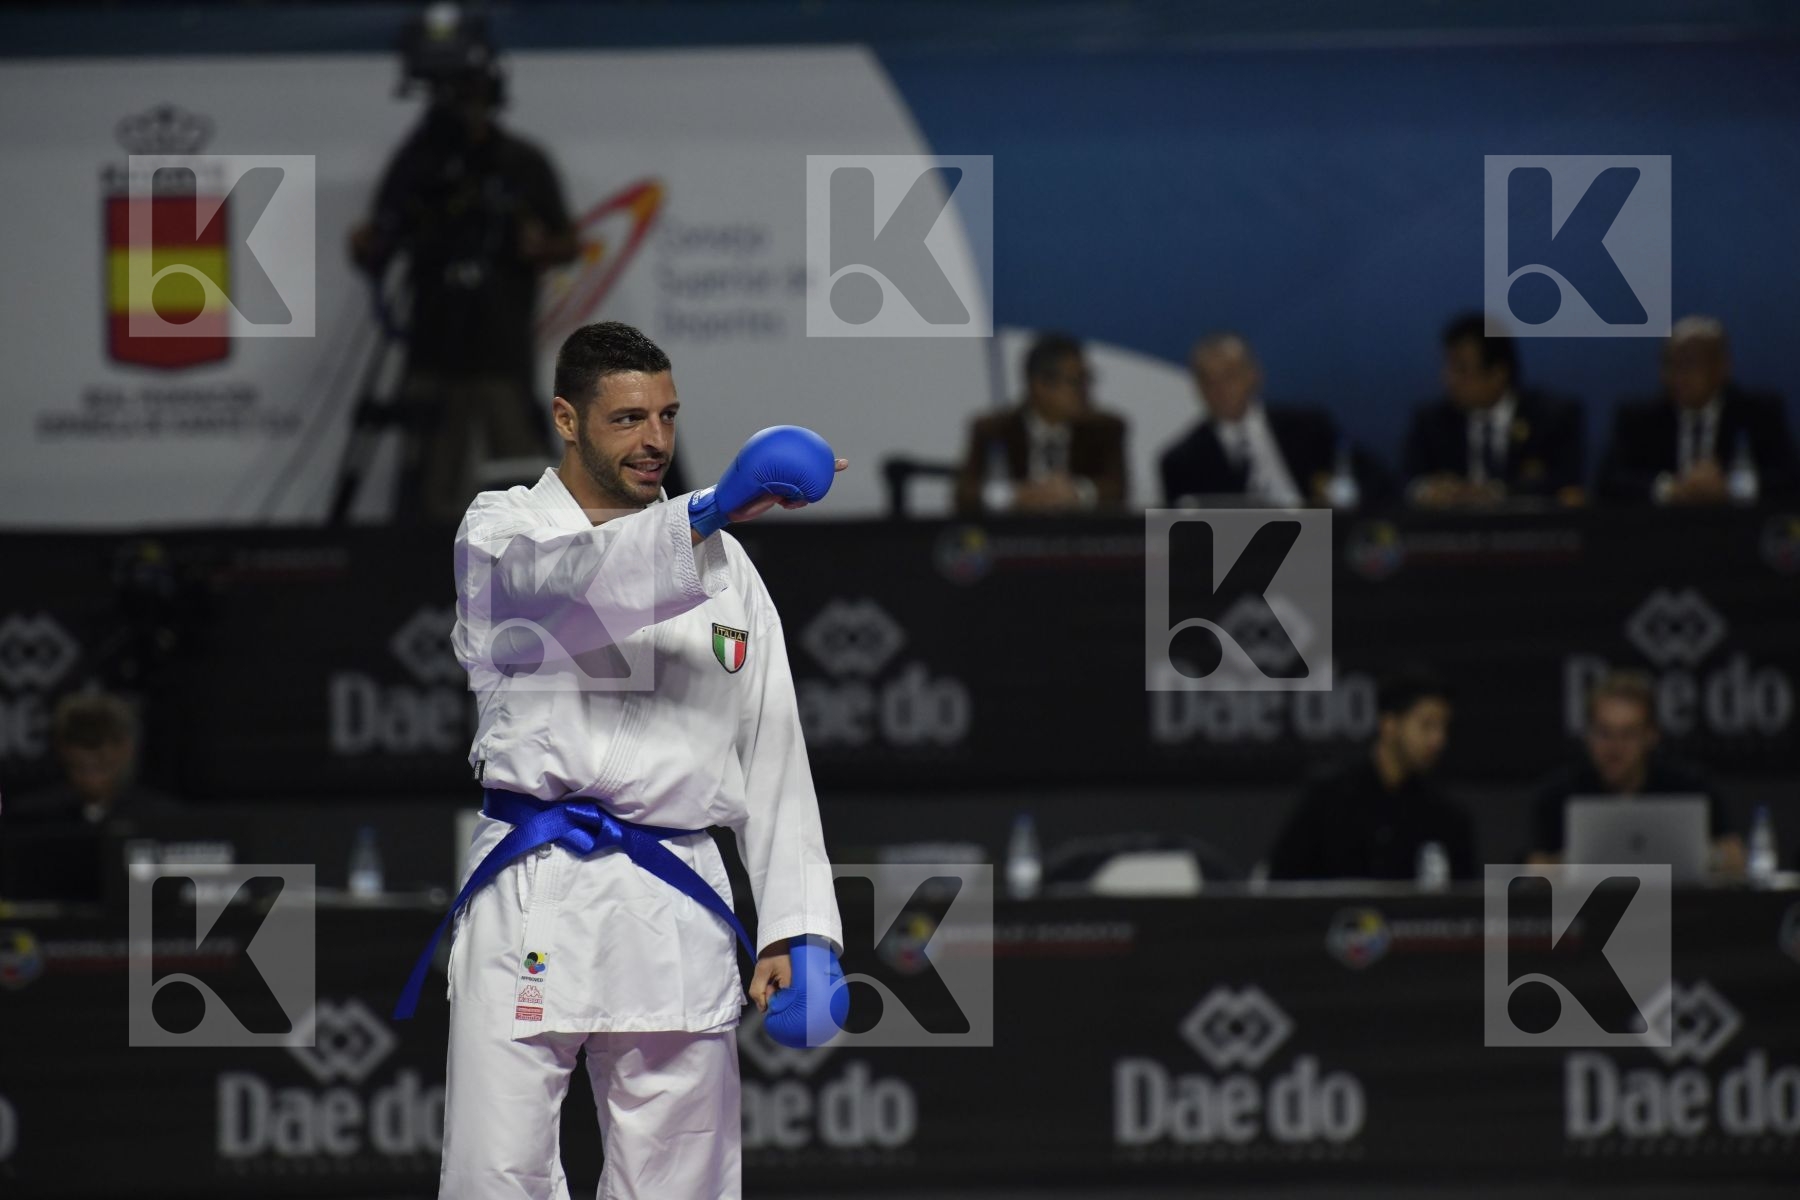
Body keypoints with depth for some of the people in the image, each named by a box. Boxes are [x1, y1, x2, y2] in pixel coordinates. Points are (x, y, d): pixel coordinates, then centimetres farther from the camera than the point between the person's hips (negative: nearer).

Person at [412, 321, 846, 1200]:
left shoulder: (725, 567, 15)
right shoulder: (502, 533, 5)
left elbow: (774, 756, 13)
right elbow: (576, 577, -20)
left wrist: (795, 928, 3)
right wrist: (714, 513, -36)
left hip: (676, 909, 3)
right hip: (534, 898, -3)